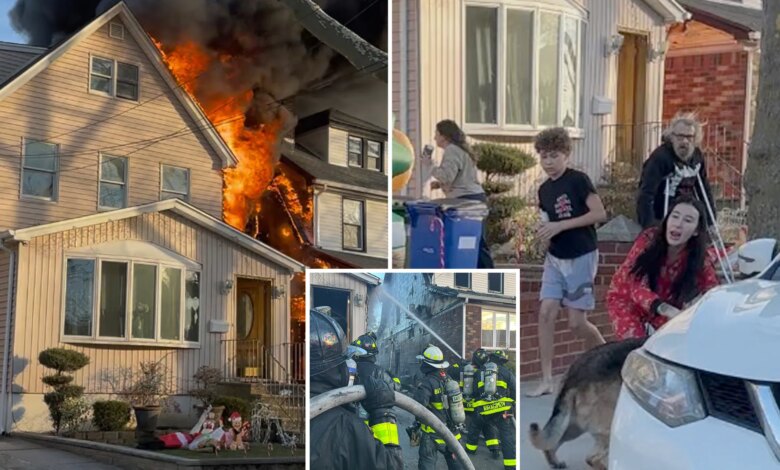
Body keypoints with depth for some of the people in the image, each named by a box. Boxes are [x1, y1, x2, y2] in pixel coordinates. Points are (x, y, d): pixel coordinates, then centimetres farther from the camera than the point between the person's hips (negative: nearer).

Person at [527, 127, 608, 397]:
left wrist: (560, 226, -21)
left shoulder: (578, 180, -11)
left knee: (576, 321, -4)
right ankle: (546, 381, -1)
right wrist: (543, 231, -5)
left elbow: (600, 214, -18)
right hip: (555, 257, 6)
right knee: (546, 313, -6)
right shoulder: (544, 189, 9)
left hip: (581, 257, -6)